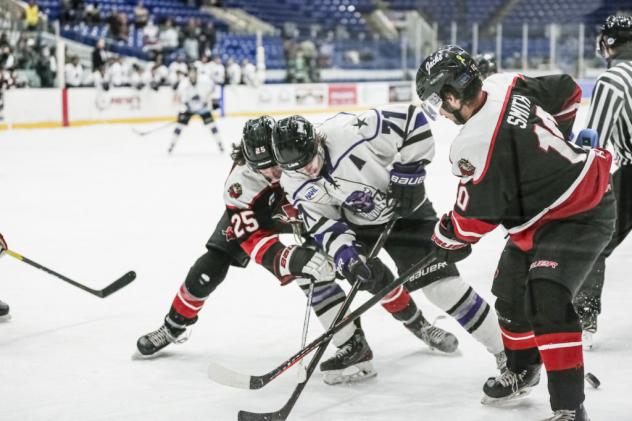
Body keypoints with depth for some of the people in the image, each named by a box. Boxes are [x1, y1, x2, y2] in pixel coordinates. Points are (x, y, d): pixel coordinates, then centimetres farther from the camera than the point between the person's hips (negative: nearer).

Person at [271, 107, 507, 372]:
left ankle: (504, 351, 2)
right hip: (355, 223, 6)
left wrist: (408, 172, -25)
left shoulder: (353, 131, -35)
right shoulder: (295, 184, -18)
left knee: (443, 285, -10)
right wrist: (346, 256, -33)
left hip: (404, 212, -5)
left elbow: (412, 120, -27)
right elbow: (324, 223, -16)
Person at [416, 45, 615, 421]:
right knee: (510, 291, 20)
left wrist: (447, 239, 2)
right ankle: (522, 372, 43)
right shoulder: (506, 85, -7)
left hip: (580, 217, -11)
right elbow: (565, 90, 10)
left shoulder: (477, 144, -30)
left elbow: (475, 215, -18)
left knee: (546, 301, -25)